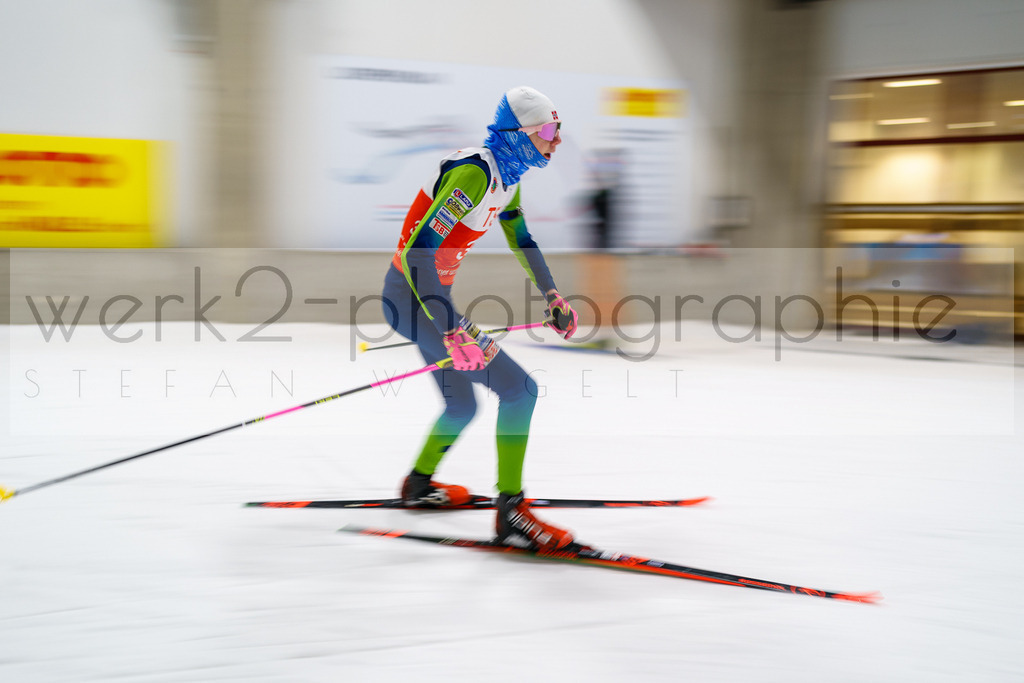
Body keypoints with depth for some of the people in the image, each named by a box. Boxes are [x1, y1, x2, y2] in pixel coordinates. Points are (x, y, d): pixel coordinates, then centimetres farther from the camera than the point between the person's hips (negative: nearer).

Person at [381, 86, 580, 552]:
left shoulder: (507, 174, 5)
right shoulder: (473, 174, -25)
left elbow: (519, 236, 25)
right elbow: (417, 251, -32)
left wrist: (551, 296, 25)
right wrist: (453, 332, -36)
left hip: (431, 295, 10)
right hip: (413, 299, -10)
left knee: (462, 407, 24)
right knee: (519, 389, -12)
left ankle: (419, 485, 46)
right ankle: (510, 515, -8)